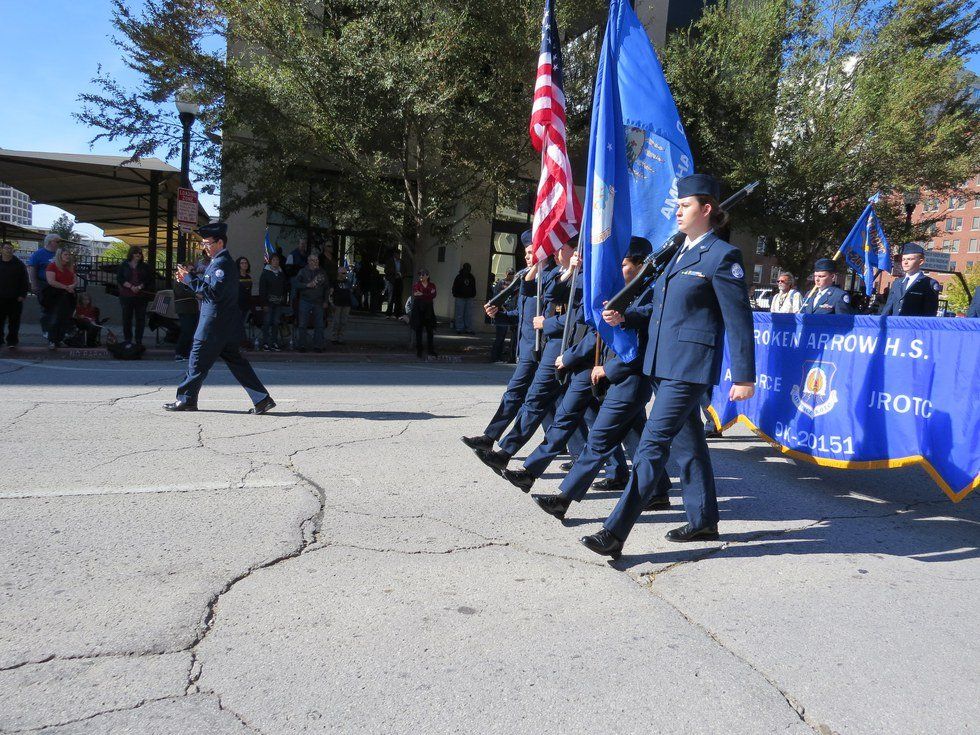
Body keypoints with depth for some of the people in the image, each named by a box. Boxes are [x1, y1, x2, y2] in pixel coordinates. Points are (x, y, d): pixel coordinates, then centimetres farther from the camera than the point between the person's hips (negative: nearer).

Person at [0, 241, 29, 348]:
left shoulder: (19, 264, 2)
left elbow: (25, 281, 2)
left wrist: (23, 295, -6)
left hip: (15, 299, -2)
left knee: (14, 320, 3)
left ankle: (12, 340, 10)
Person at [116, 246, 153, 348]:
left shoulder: (145, 267, 9)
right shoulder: (123, 265, 6)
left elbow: (149, 280, 5)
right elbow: (119, 279, -1)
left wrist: (140, 287, -11)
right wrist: (131, 287, -13)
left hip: (141, 296, 1)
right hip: (126, 296, -1)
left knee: (140, 319, 1)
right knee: (127, 318, 3)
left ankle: (139, 341, 7)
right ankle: (127, 340, 10)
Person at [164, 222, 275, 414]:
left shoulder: (221, 263, -15)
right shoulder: (224, 261, 18)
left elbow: (213, 292, -23)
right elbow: (209, 286, 21)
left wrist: (190, 279, -17)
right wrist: (189, 278, 11)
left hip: (215, 323, -10)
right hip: (227, 324, 10)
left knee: (199, 360, 1)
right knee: (234, 359, 9)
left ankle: (186, 399, 13)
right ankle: (262, 398, 6)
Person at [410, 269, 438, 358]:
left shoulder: (432, 285, 8)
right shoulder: (416, 285, 3)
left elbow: (433, 296, -8)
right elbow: (415, 295, -13)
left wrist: (422, 294, -14)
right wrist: (428, 295, -18)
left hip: (428, 310, 1)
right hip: (418, 309, -1)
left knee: (430, 330, 0)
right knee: (418, 330, 0)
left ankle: (431, 350, 7)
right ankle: (419, 351, 6)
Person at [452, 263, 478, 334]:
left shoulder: (471, 277, 13)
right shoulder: (459, 277, 1)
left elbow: (474, 288, 22)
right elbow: (454, 287, 2)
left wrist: (473, 295, 11)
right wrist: (455, 295, -7)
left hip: (469, 298, 4)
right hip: (460, 298, -4)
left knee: (469, 314, 4)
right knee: (459, 314, -3)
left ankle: (469, 329, 7)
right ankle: (459, 329, 1)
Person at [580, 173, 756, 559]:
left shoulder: (721, 256, -8)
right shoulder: (679, 252, 17)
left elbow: (739, 320, -9)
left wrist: (744, 376, -10)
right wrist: (624, 317, 8)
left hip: (690, 365, -9)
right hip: (662, 363, 9)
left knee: (653, 442, -12)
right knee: (686, 442, 15)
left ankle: (615, 533, -11)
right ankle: (703, 520, 29)